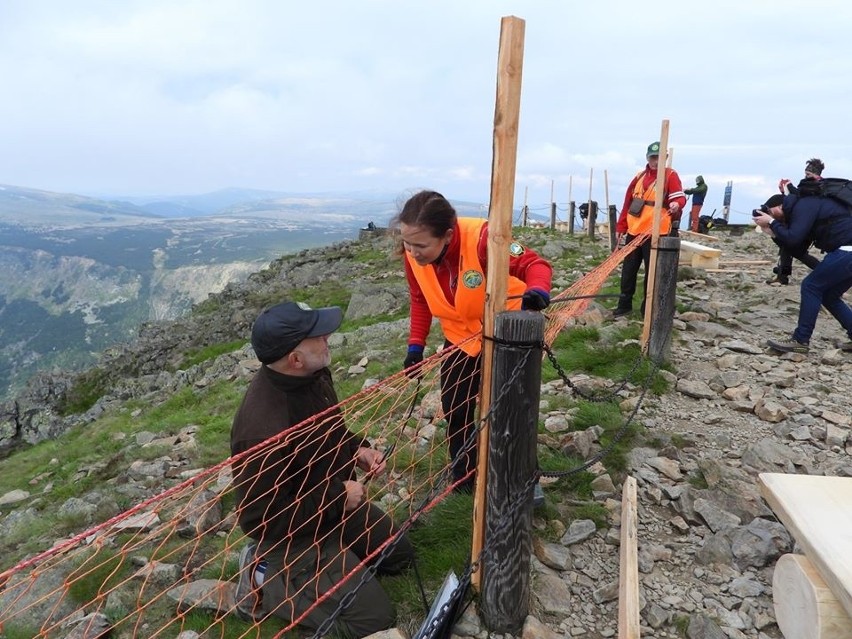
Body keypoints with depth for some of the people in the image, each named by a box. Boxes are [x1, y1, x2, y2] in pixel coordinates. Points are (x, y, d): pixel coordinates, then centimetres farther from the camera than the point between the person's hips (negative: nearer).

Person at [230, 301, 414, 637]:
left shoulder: (313, 374, -11)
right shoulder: (264, 429, -37)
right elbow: (261, 520, -28)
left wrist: (357, 449, -8)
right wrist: (339, 496, -23)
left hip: (335, 504, 8)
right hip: (294, 534, -8)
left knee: (399, 554, 19)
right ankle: (266, 580, 4)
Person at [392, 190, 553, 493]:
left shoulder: (481, 238, -37)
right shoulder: (414, 253, -20)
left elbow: (535, 264, -29)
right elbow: (420, 299, -2)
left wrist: (537, 291, -51)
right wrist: (416, 344, -8)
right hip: (460, 338, 5)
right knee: (455, 411, 12)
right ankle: (463, 478, 33)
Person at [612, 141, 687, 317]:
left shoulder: (670, 175, -1)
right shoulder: (639, 176, 14)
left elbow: (679, 196, -15)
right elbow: (628, 203, 15)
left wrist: (677, 204, -38)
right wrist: (621, 227, 13)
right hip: (634, 231, 5)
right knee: (628, 269, 10)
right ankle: (624, 304, 22)